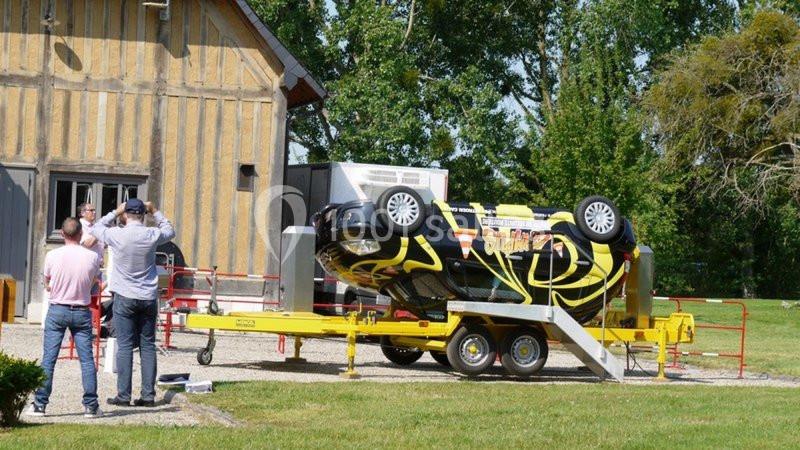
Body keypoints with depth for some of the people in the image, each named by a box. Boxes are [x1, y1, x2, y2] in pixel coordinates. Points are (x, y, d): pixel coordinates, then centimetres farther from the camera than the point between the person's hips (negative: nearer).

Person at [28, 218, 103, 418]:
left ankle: (40, 403, 3)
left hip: (57, 310, 0)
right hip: (81, 313, 0)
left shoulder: (52, 256, -7)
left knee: (48, 358, 3)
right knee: (87, 359, 4)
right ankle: (90, 405, 4)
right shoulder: (92, 257, -8)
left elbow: (47, 285, 5)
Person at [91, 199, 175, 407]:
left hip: (125, 297, -2)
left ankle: (124, 395, -3)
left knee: (125, 347, -1)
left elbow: (96, 229, 12)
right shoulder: (152, 235, -4)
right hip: (148, 298, 2)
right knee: (148, 346, 6)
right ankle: (148, 395, 4)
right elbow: (170, 231, 19)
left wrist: (115, 212, 18)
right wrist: (155, 212, 23)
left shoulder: (117, 235, -9)